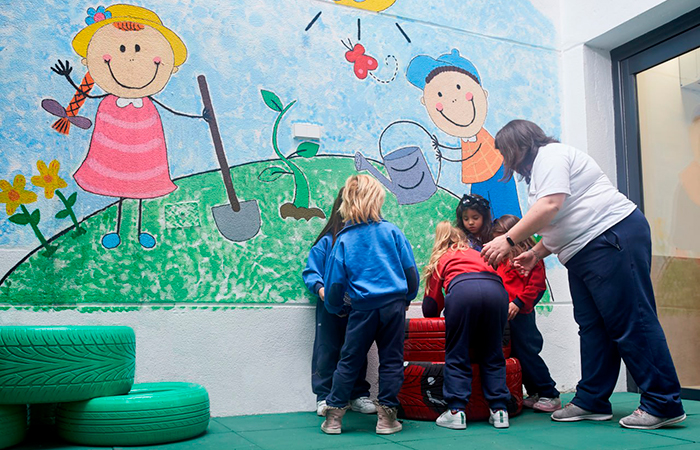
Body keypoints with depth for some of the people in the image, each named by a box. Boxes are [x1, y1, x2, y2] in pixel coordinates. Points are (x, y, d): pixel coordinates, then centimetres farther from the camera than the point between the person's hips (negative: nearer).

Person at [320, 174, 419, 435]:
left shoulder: (344, 240, 2)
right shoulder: (392, 231, 1)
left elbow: (335, 282, 3)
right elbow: (411, 270, 2)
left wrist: (334, 307, 22)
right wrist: (407, 298, 19)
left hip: (363, 308, 0)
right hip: (393, 304, 0)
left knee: (349, 361, 10)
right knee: (391, 360, 9)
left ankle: (334, 415, 13)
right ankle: (386, 416, 12)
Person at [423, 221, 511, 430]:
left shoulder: (440, 259, 30)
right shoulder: (478, 254, 39)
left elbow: (431, 309, 29)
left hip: (462, 289, -3)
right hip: (496, 290, 3)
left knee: (456, 355, 8)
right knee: (493, 354, 14)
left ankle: (456, 412, 3)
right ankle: (499, 410, 12)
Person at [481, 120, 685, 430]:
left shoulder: (550, 154, -6)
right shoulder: (539, 169, 25)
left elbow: (550, 207, -21)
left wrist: (508, 240, -18)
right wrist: (536, 253, 20)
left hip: (614, 238, -11)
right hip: (584, 253, 11)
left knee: (630, 322, -9)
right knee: (592, 326, 9)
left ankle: (664, 405, -3)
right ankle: (592, 401, 13)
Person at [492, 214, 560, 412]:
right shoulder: (502, 259, 17)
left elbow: (537, 285, -14)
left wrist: (518, 303, -20)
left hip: (521, 314, -9)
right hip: (505, 314, 9)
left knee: (527, 354, -6)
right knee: (516, 354, 11)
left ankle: (549, 394, 5)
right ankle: (534, 394, 21)